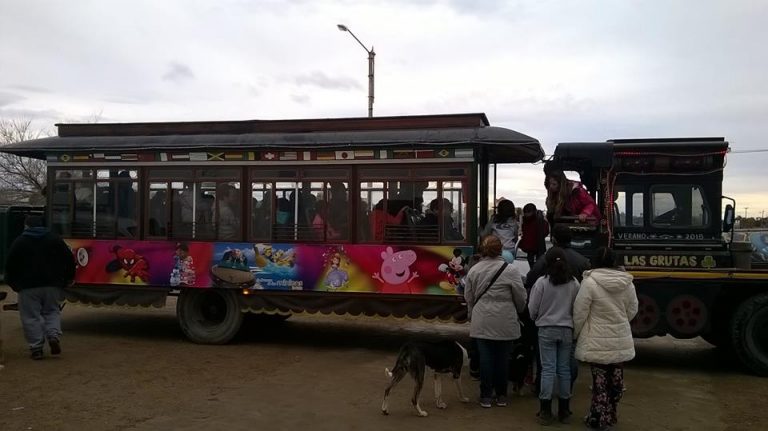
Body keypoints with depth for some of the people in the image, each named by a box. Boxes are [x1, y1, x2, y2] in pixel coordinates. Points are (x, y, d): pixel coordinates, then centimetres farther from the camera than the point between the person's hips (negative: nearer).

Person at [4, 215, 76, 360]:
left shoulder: (19, 242, 2)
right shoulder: (55, 239, 8)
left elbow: (10, 265, 3)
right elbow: (69, 259, 6)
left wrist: (13, 283, 15)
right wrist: (68, 279, 16)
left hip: (28, 286, -2)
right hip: (52, 285, 2)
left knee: (31, 317, 2)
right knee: (52, 311, 14)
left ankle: (36, 348, -1)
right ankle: (54, 335, -9)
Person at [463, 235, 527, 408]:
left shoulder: (473, 270, -1)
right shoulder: (510, 270, -10)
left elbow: (468, 298, 8)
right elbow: (520, 297, -3)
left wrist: (472, 315, 23)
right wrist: (519, 311, 18)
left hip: (481, 322, 2)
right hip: (505, 323, -2)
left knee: (485, 358, 6)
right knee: (502, 358, 9)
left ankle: (486, 396, 12)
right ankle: (501, 395, 20)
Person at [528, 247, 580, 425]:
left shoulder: (542, 282, -10)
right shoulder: (574, 283, -3)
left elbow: (532, 308, -4)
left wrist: (537, 319, 17)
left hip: (547, 330, -2)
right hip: (567, 330, 2)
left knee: (548, 369, 2)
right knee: (564, 369, 10)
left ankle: (545, 411, 3)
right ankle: (564, 410, 18)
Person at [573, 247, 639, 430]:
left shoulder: (590, 282, -16)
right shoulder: (627, 282, -1)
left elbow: (580, 312, -12)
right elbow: (632, 310, 9)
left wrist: (576, 334, 3)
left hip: (597, 342, -5)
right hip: (621, 340, 5)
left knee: (600, 381, 2)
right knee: (616, 379, 15)